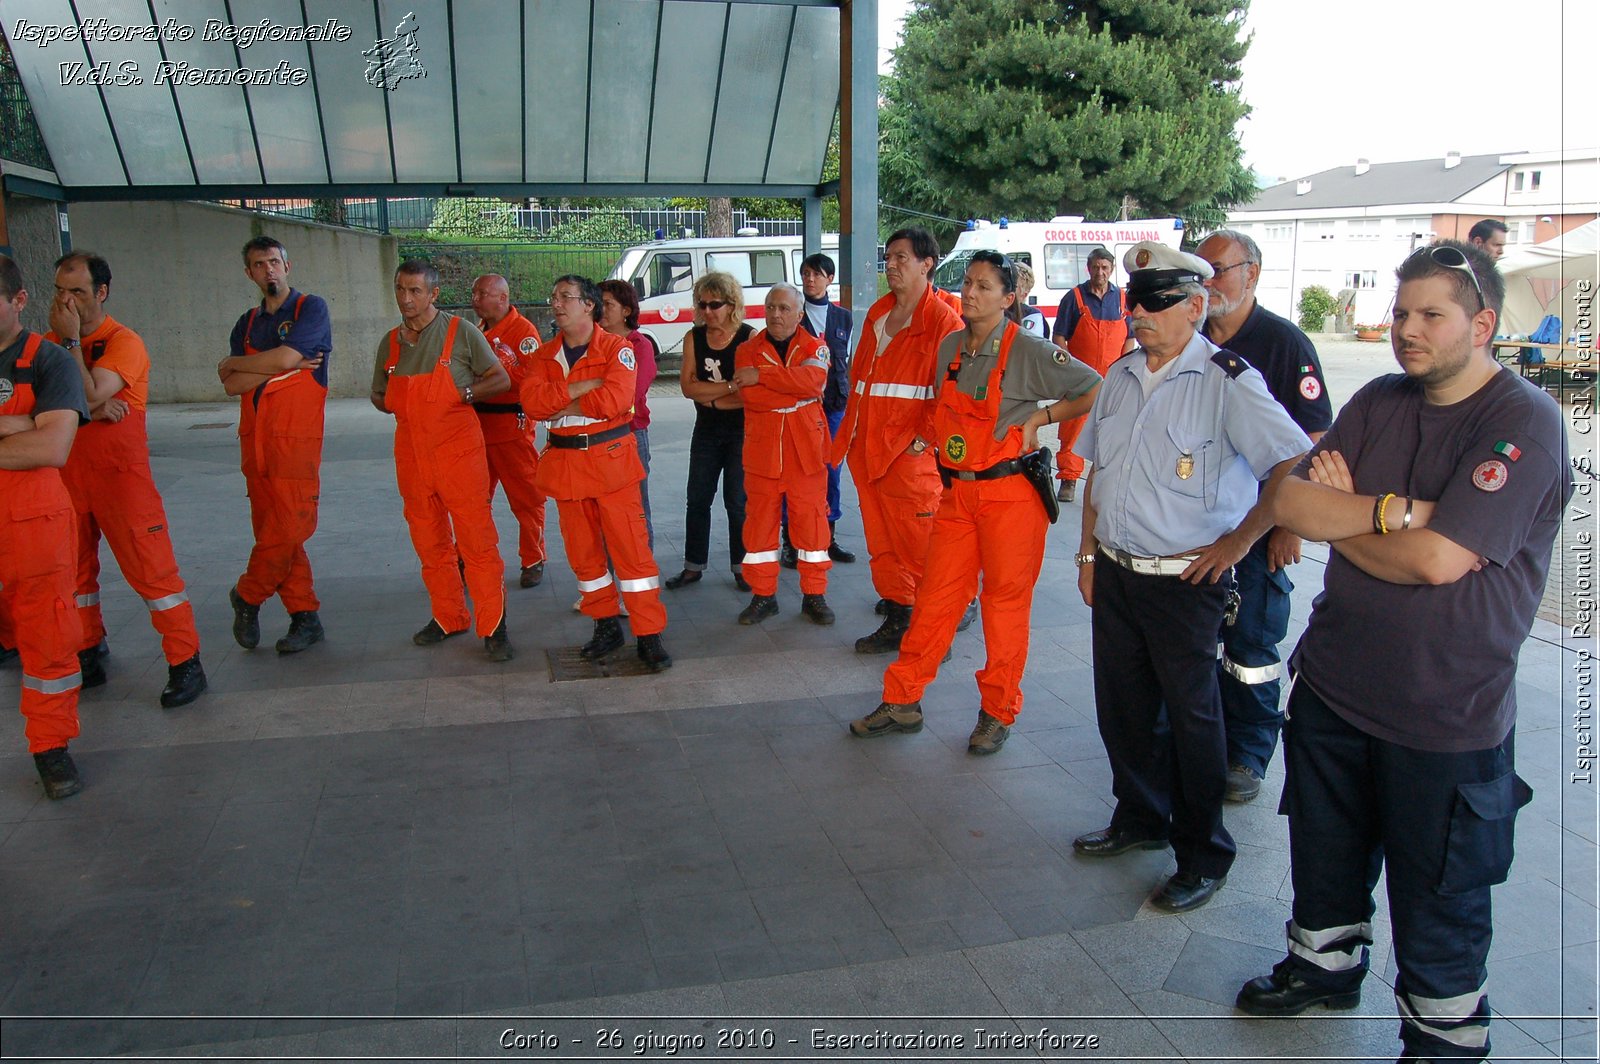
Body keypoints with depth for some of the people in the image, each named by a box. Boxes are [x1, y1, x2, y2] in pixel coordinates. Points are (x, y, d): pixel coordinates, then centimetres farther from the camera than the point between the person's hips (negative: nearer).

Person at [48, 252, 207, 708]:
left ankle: (185, 663, -1)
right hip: (67, 472, 6)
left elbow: (88, 395, -22)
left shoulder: (124, 342, -8)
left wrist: (71, 339, -14)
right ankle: (87, 652, 29)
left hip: (120, 471, -6)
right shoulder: (52, 341, 8)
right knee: (74, 568, 14)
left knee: (151, 568, -6)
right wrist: (96, 407, -19)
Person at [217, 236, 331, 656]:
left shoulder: (311, 308, 1)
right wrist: (283, 367, -8)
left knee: (288, 528, -11)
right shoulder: (247, 323, 17)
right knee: (271, 530, 4)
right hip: (255, 438, 6)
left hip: (297, 437, -6)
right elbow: (232, 385, 5)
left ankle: (247, 596, 11)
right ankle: (305, 616, 10)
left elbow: (285, 356, -15)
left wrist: (233, 363, 2)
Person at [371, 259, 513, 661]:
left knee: (477, 539, -7)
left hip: (458, 449, -5)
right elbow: (379, 395, 21)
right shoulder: (390, 342, 11)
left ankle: (493, 625, 0)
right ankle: (448, 617, 24)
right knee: (429, 542, 11)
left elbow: (501, 379, 1)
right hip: (411, 454, 5)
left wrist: (462, 394, -14)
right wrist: (398, 405, -2)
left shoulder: (461, 331, -2)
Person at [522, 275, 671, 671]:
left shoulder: (617, 348, -5)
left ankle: (649, 635, -1)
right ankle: (606, 625, 25)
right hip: (565, 461, 5)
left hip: (611, 458, -5)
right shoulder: (546, 354, 11)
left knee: (631, 546, -6)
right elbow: (531, 399, -6)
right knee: (582, 550, 11)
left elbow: (614, 400, -21)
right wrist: (579, 389, -17)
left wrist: (561, 406, -10)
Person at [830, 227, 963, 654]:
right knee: (881, 542, 16)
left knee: (919, 543, -2)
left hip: (910, 455, -8)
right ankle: (895, 619, 31)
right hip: (866, 450, 8)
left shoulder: (943, 321, -9)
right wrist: (850, 433, 14)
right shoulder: (878, 314, 16)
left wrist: (923, 439, -16)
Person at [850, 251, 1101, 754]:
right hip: (956, 491, 6)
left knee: (1006, 600, 4)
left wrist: (1039, 416, -11)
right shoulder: (950, 347, 9)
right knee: (936, 595, 8)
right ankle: (902, 701, 16)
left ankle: (998, 712, 18)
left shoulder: (1029, 351, -10)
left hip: (1010, 494, -5)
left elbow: (1097, 391, -9)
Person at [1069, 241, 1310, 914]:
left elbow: (1294, 466, -20)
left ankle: (1204, 857, 23)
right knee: (1122, 708, 17)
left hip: (1184, 580, -6)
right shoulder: (1120, 376, 9)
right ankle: (1139, 819, 38)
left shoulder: (1227, 381, -14)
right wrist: (1088, 552, 14)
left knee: (1191, 719, 6)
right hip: (1115, 573, 7)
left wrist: (1238, 540, -16)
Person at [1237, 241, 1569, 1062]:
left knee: (1438, 894, 11)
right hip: (1332, 680, 6)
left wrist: (1340, 516, -11)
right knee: (1324, 847, 23)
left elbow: (1437, 558, -26)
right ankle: (1324, 965, 47)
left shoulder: (1524, 424, -16)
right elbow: (1290, 502, -6)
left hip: (1445, 715, -6)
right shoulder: (1378, 402, 3)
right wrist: (1393, 510, -20)